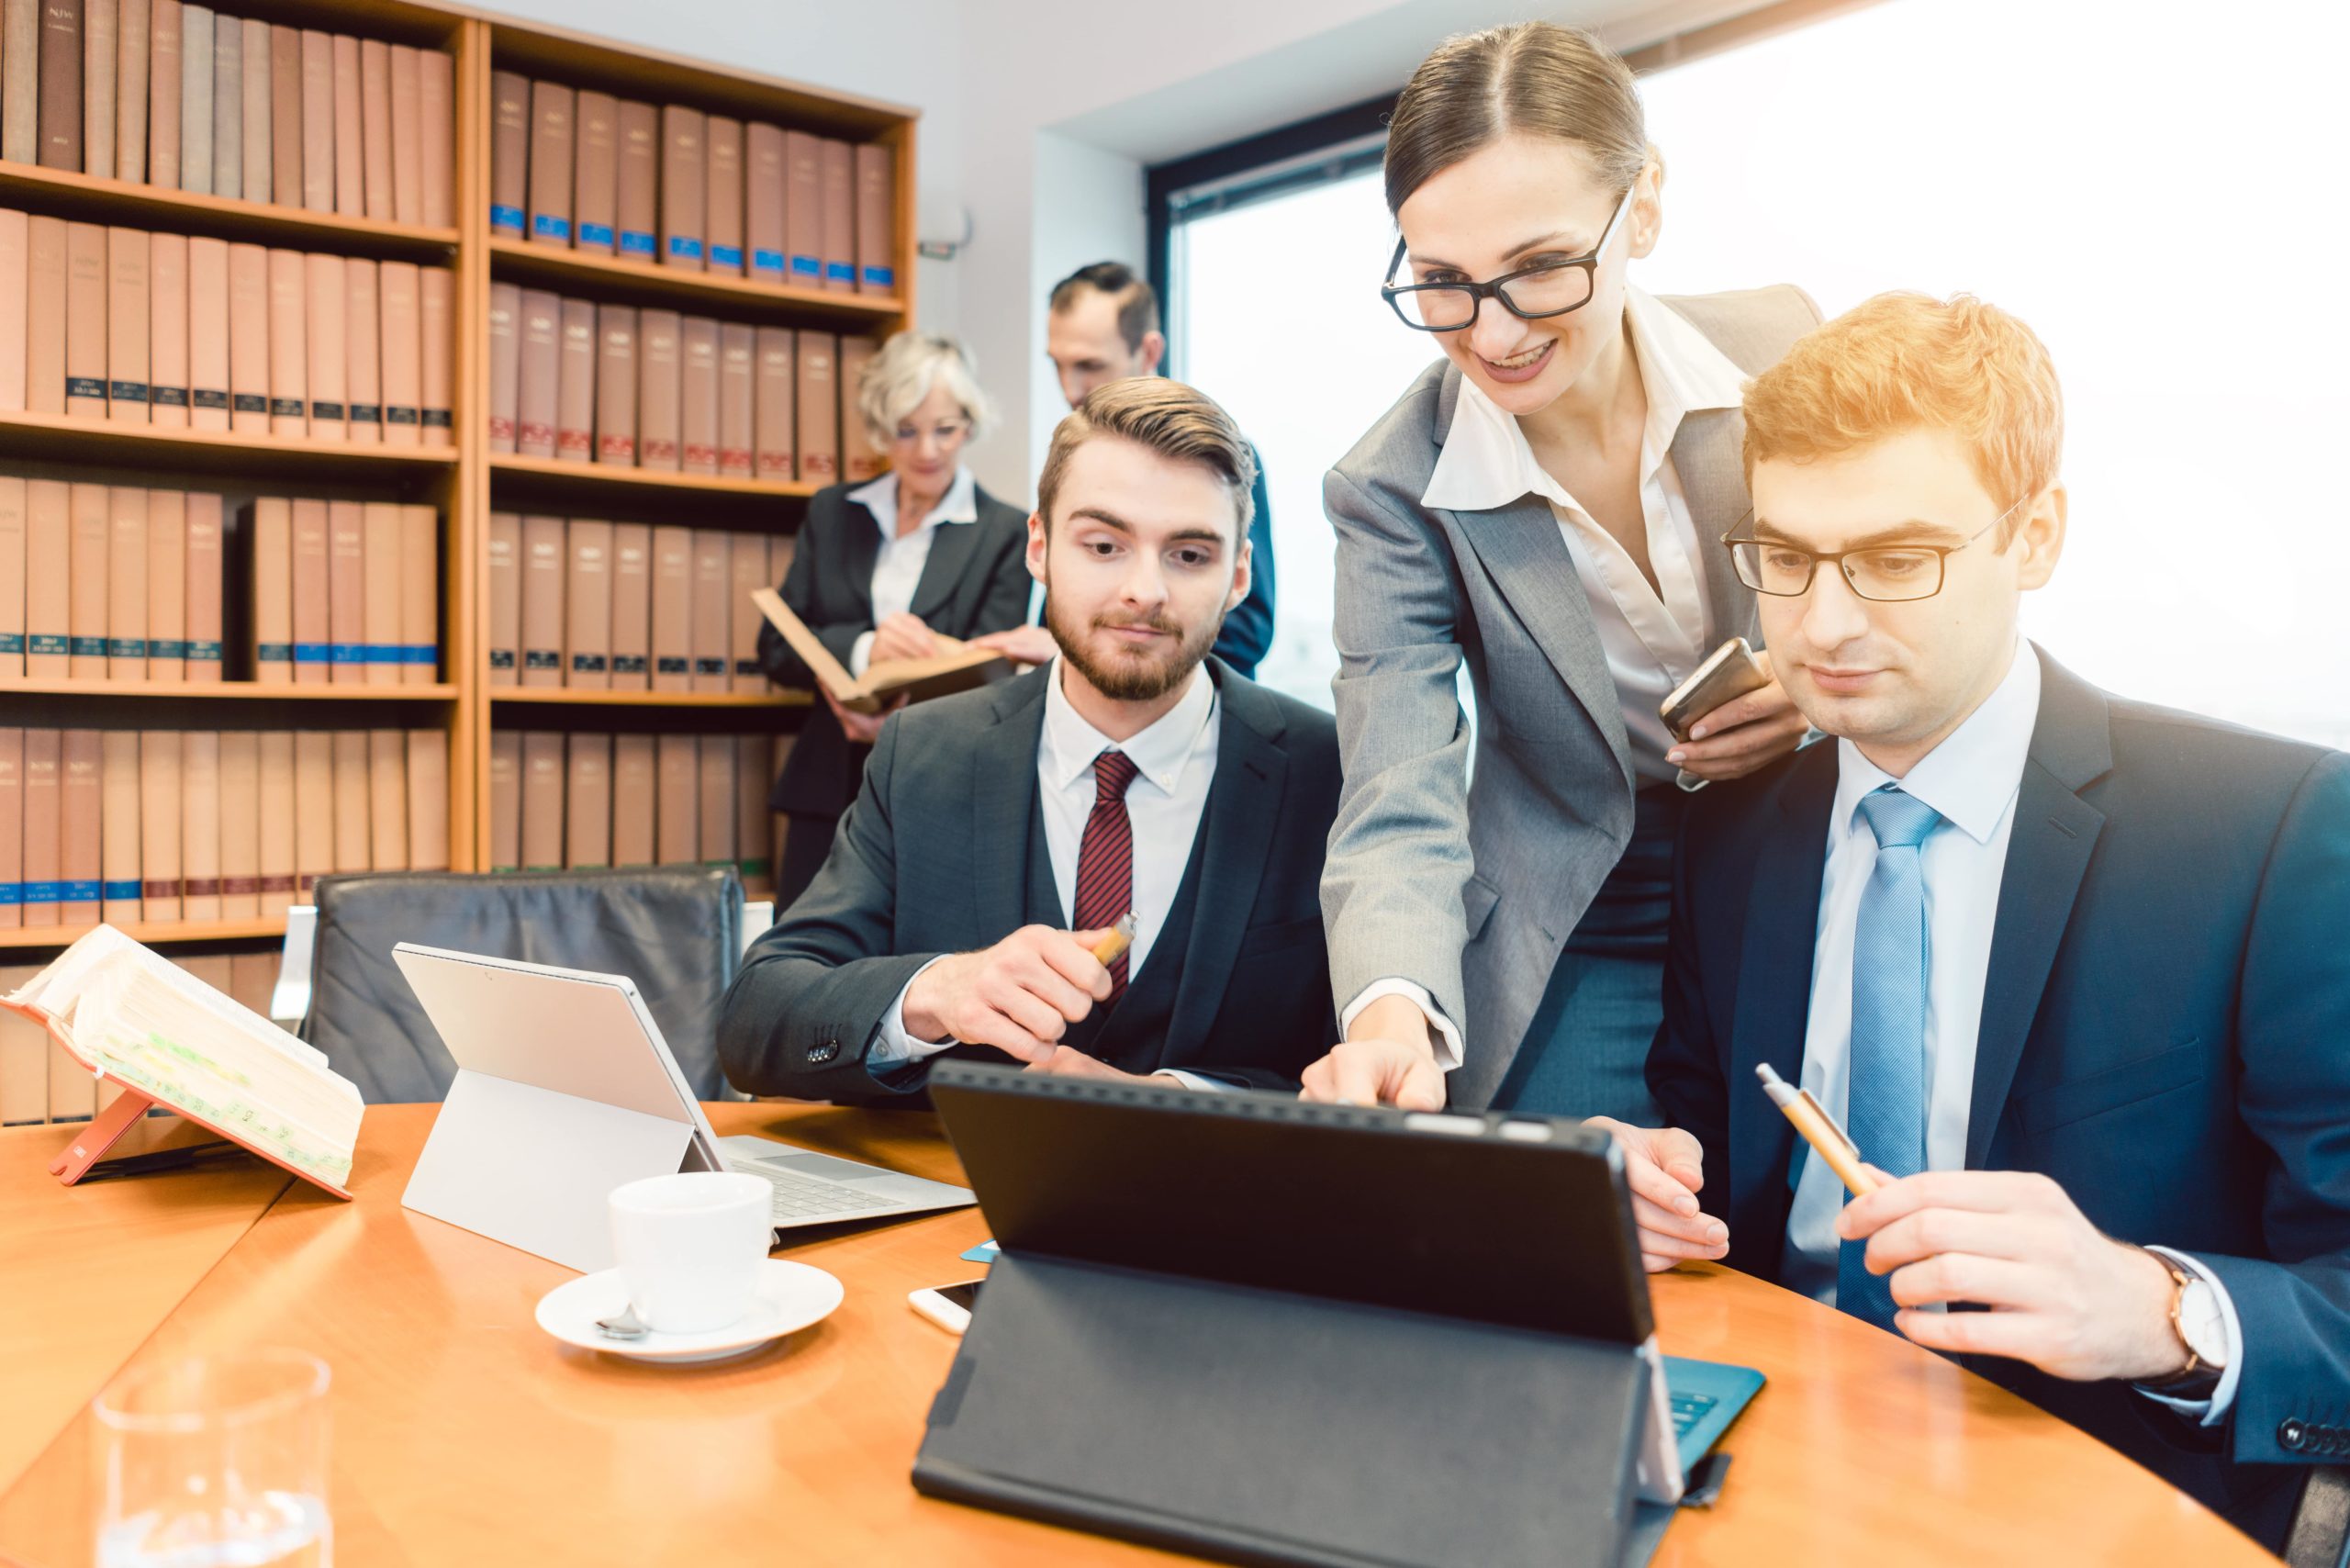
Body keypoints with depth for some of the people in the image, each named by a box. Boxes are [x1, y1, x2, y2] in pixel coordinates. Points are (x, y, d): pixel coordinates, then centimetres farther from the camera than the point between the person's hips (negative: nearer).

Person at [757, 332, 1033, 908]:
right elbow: (776, 648, 6)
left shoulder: (1004, 534, 2)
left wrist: (902, 719, -24)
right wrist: (861, 650, -16)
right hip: (827, 794, 3)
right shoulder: (831, 513, 13)